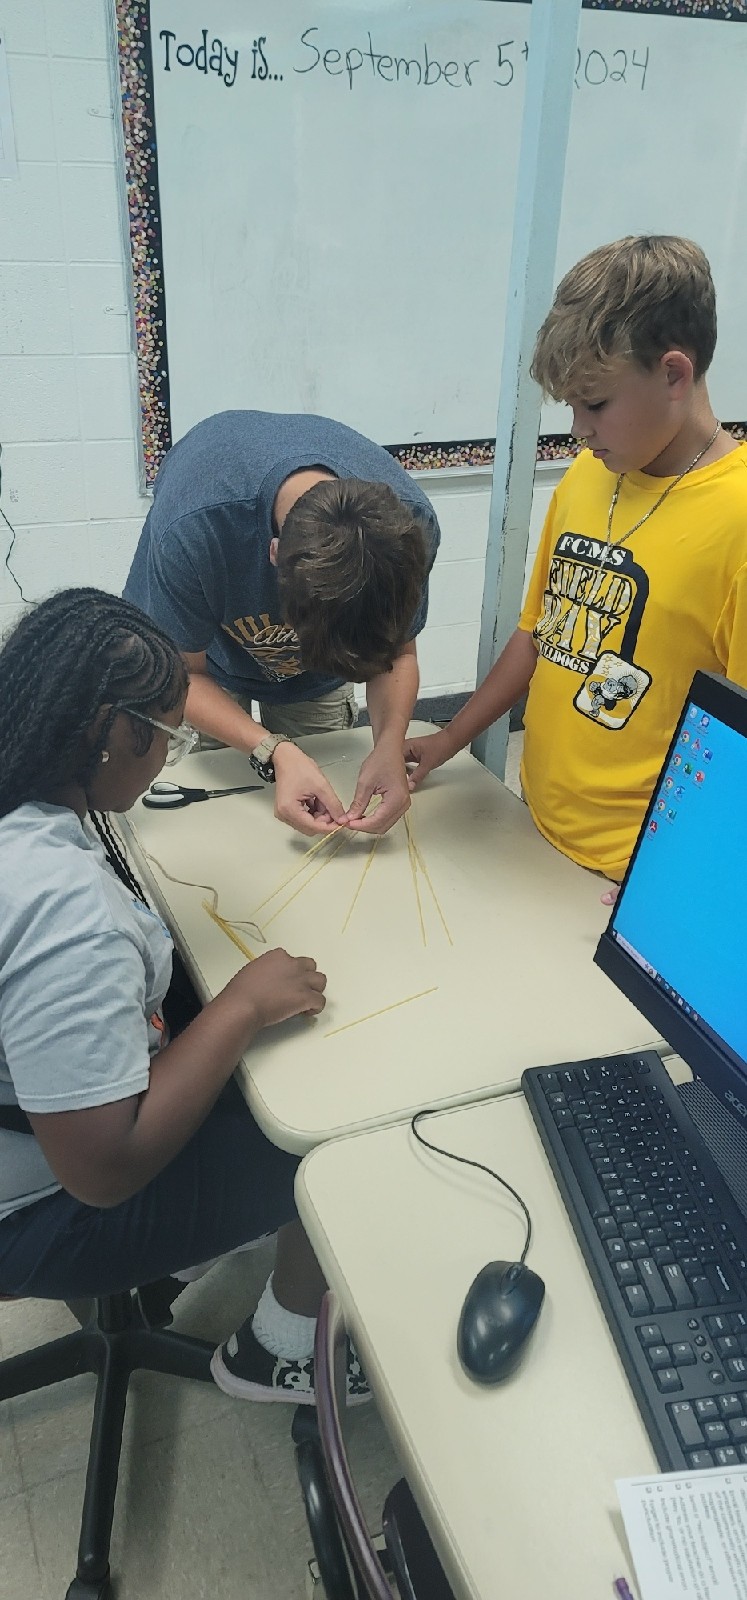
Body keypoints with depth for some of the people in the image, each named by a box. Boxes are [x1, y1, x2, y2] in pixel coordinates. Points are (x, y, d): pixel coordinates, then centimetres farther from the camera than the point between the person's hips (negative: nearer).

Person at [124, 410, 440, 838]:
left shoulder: (409, 524, -36)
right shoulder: (189, 530, -45)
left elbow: (398, 653, -18)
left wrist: (390, 745, -38)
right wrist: (275, 752, -44)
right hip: (210, 665, -2)